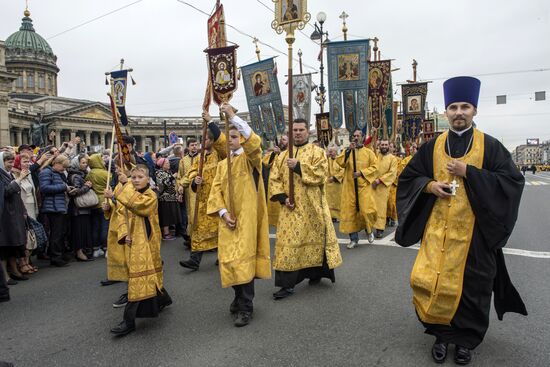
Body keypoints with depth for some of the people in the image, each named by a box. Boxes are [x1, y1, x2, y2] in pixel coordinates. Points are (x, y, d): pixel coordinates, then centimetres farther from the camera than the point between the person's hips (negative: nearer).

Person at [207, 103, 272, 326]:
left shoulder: (249, 158, -2)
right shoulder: (223, 164, 14)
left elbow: (254, 142, -25)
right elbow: (216, 190, 7)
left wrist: (233, 116, -27)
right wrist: (223, 213, -9)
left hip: (246, 217, -5)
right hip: (227, 219, 6)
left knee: (243, 258, -7)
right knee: (230, 258, 9)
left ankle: (246, 307, 1)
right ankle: (239, 297, 28)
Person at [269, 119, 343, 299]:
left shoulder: (317, 152, 2)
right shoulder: (283, 155, 11)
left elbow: (320, 174, -14)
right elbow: (274, 179, 5)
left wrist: (298, 166, -20)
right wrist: (283, 197, -10)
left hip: (312, 206, -2)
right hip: (291, 208, 2)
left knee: (315, 238, 9)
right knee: (288, 242, -1)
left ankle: (316, 272, 31)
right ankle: (287, 284, 4)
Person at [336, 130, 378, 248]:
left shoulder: (369, 152, 6)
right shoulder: (347, 151, 11)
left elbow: (374, 166, -2)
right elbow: (340, 162, -5)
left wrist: (361, 172, -14)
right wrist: (349, 150, -12)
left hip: (364, 186, -2)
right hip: (349, 187, 2)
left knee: (366, 210, -10)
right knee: (350, 212, 1)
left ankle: (369, 230, 21)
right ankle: (354, 238, 12)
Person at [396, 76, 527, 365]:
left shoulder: (490, 146, 0)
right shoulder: (432, 147, 6)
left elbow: (513, 180, -6)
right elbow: (408, 178, 11)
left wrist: (468, 172, -14)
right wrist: (430, 185, -10)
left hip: (474, 231, -1)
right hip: (437, 229, 2)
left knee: (470, 285, 7)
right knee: (430, 280, -2)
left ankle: (465, 339, 28)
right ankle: (441, 334, 21)